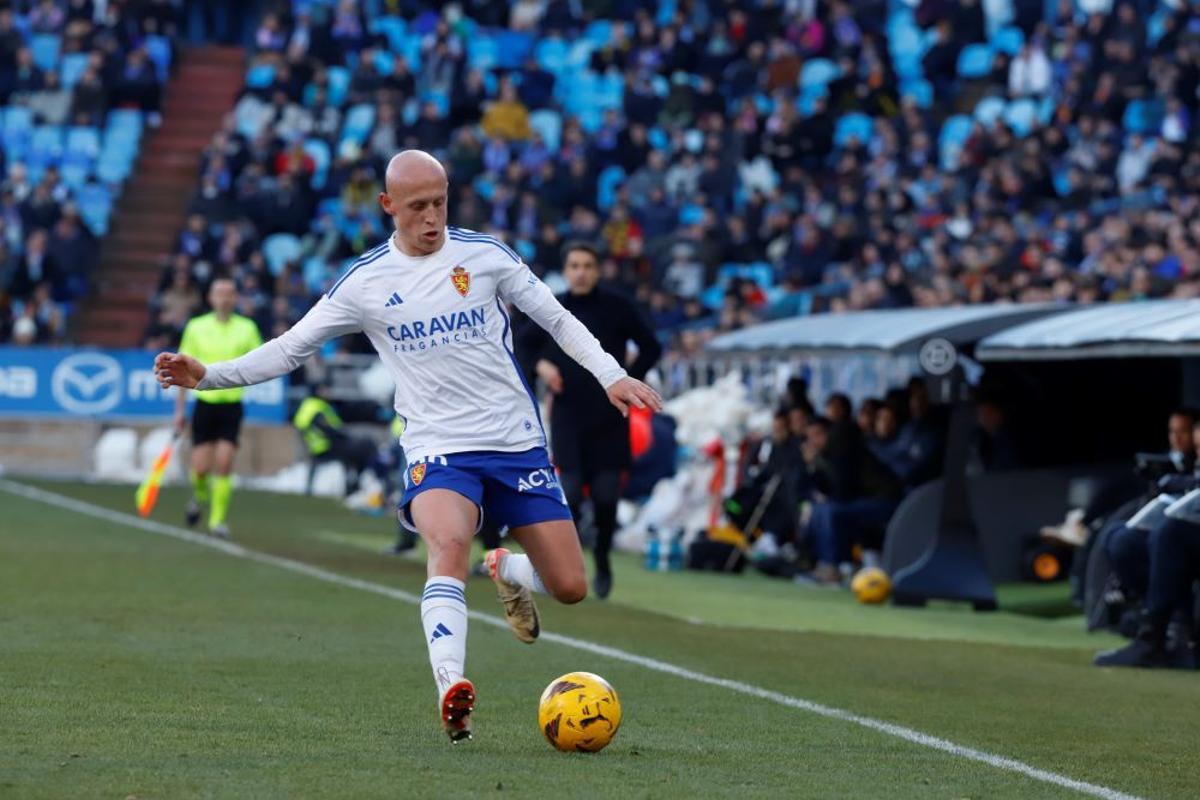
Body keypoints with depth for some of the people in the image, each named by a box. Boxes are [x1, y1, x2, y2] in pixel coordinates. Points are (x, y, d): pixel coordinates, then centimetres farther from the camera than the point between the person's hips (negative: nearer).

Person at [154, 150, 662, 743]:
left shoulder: (484, 254, 1)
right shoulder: (364, 282, 0)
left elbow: (556, 317, 9)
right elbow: (289, 348, 5)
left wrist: (611, 374, -2)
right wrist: (207, 375, -7)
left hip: (518, 443, 2)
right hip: (438, 448, -2)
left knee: (570, 587, -1)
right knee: (448, 543, -34)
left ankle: (507, 572, 35)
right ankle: (451, 690, -43)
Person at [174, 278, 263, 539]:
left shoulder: (247, 328, 2)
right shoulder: (196, 327, 3)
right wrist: (180, 410, 5)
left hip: (232, 405, 0)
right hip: (204, 402, 1)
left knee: (224, 464, -11)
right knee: (200, 468, -2)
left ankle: (218, 519, -1)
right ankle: (200, 495, 32)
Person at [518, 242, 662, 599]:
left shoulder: (616, 308, -1)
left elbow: (650, 347, 6)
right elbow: (524, 343, 17)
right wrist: (541, 365, -2)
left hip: (609, 418, 0)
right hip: (568, 417, 0)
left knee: (606, 496, -1)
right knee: (569, 494, -11)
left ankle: (603, 560, 23)